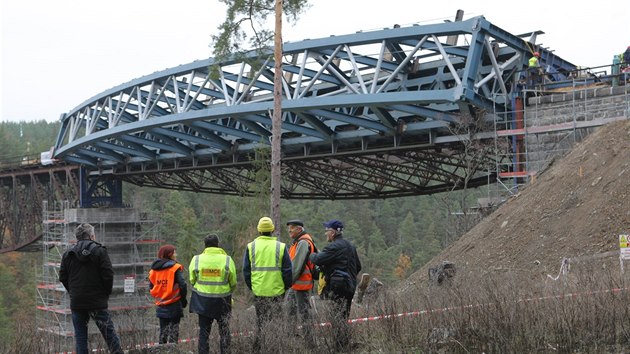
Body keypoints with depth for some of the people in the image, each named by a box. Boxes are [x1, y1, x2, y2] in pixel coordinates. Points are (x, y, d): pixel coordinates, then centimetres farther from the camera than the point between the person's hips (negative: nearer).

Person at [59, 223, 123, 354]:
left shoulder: (67, 254, 7)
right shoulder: (100, 251, -5)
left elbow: (62, 277, 6)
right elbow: (108, 275, -10)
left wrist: (73, 292, 15)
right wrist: (107, 293, 4)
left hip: (76, 303, 3)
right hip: (97, 302, -3)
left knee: (80, 336, 8)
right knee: (109, 332, 2)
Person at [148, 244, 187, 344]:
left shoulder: (153, 269, 5)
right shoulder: (175, 268, -11)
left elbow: (151, 288, 7)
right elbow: (182, 285, -13)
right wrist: (183, 300, 1)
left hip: (161, 306, 5)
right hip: (174, 305, -5)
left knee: (163, 330, 14)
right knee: (174, 329, 2)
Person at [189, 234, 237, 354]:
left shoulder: (196, 259, -7)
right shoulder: (227, 260, -9)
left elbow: (192, 281, 2)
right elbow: (233, 283, -2)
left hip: (202, 302, 1)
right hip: (222, 302, -1)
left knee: (204, 331, 10)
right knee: (224, 331, 12)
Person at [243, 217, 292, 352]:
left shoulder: (251, 246, 0)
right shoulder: (280, 246, -5)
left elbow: (246, 270, 4)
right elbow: (287, 270, -3)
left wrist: (251, 286, 16)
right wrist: (286, 286, 10)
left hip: (258, 291, 2)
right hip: (276, 291, -2)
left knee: (260, 321, 12)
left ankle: (259, 348, 14)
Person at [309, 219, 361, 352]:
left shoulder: (334, 246, -13)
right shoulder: (350, 246, 17)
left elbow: (318, 260, -19)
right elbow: (358, 266, 24)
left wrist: (312, 255, 2)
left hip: (337, 287, -9)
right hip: (350, 286, 9)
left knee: (337, 318, -8)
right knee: (345, 317, 15)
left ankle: (340, 347, -10)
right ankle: (346, 346, 18)